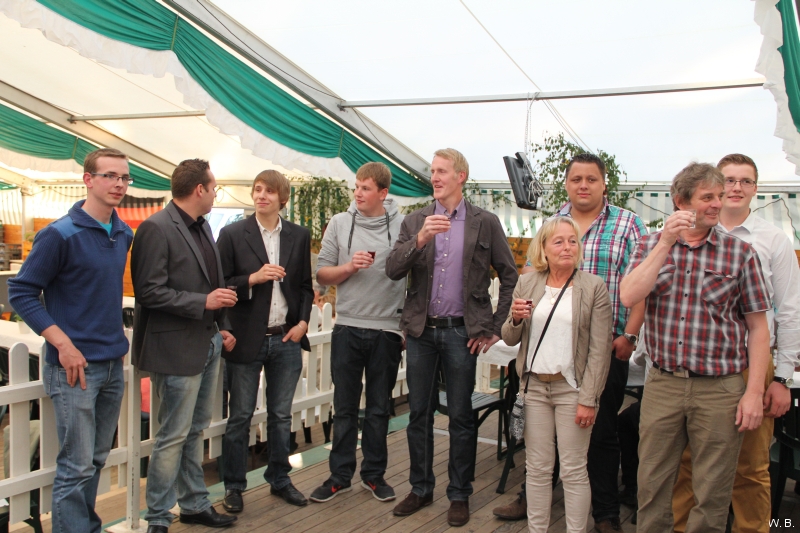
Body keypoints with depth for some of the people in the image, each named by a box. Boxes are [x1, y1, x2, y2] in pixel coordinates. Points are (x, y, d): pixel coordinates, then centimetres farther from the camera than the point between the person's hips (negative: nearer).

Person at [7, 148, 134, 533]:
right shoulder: (60, 235, -13)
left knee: (97, 459, 17)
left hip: (112, 365, 7)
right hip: (76, 367, -7)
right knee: (76, 467, -1)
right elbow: (21, 292, -11)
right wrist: (64, 344, -18)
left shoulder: (123, 235, 8)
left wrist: (118, 339, 13)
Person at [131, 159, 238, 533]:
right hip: (178, 348, -8)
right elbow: (149, 291, -19)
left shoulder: (202, 227, 13)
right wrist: (203, 303, -21)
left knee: (195, 430, 17)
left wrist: (222, 326, 11)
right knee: (174, 436, 0)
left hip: (208, 344, 8)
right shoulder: (156, 229, -15)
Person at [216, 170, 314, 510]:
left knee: (281, 416, 13)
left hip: (286, 340, 3)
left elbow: (306, 286, 11)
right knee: (240, 417, 7)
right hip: (246, 339, -3)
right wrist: (253, 278, -19)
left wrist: (303, 322, -2)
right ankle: (234, 486, 21)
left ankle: (279, 480, 28)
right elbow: (219, 285, -5)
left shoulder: (299, 236, 6)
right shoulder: (232, 234, -3)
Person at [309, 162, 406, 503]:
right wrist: (350, 266, -12)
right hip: (348, 328, 1)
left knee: (379, 408, 11)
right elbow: (321, 273, 6)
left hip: (387, 330, -1)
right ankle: (340, 475, 23)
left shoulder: (403, 226, -3)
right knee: (344, 407, 10)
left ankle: (374, 474, 26)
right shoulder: (340, 223, 4)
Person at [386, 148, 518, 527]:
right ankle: (421, 488, 26)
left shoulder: (485, 223, 0)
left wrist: (495, 327, -2)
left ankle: (460, 494, 21)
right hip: (421, 329, 3)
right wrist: (420, 239, -21)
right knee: (419, 413, 11)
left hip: (461, 331, -2)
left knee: (461, 416, 6)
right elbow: (393, 270, -5)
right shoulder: (415, 222, 6)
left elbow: (510, 277, 2)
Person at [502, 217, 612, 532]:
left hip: (571, 388, -3)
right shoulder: (526, 284, 5)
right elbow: (510, 339, 10)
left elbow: (600, 349, -7)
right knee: (537, 468, 11)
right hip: (534, 387, 3)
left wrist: (588, 399, -11)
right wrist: (516, 319, -13)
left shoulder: (594, 287, -5)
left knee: (574, 471, 4)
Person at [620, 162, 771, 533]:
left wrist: (754, 392, -6)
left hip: (720, 388, -1)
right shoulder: (651, 246, 4)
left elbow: (758, 326, 0)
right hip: (662, 384, 1)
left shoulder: (739, 252, 0)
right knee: (652, 487, 11)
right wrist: (666, 243, -16)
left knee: (712, 496, 9)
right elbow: (629, 297, -12)